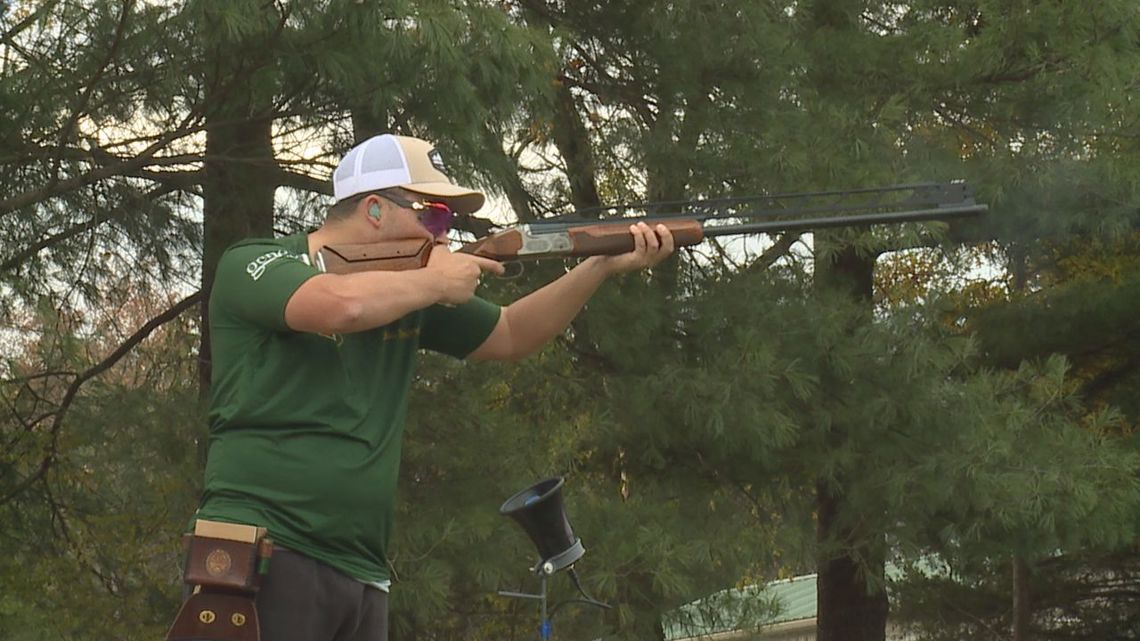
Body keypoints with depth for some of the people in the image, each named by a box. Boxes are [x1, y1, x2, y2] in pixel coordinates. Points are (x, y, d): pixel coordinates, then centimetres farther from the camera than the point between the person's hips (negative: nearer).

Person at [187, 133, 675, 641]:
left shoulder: (410, 295, 18)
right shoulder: (252, 265, -4)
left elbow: (509, 336, 28)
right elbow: (343, 306, -24)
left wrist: (604, 266, 17)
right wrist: (436, 281, -7)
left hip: (363, 579, 7)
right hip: (260, 556, -7)